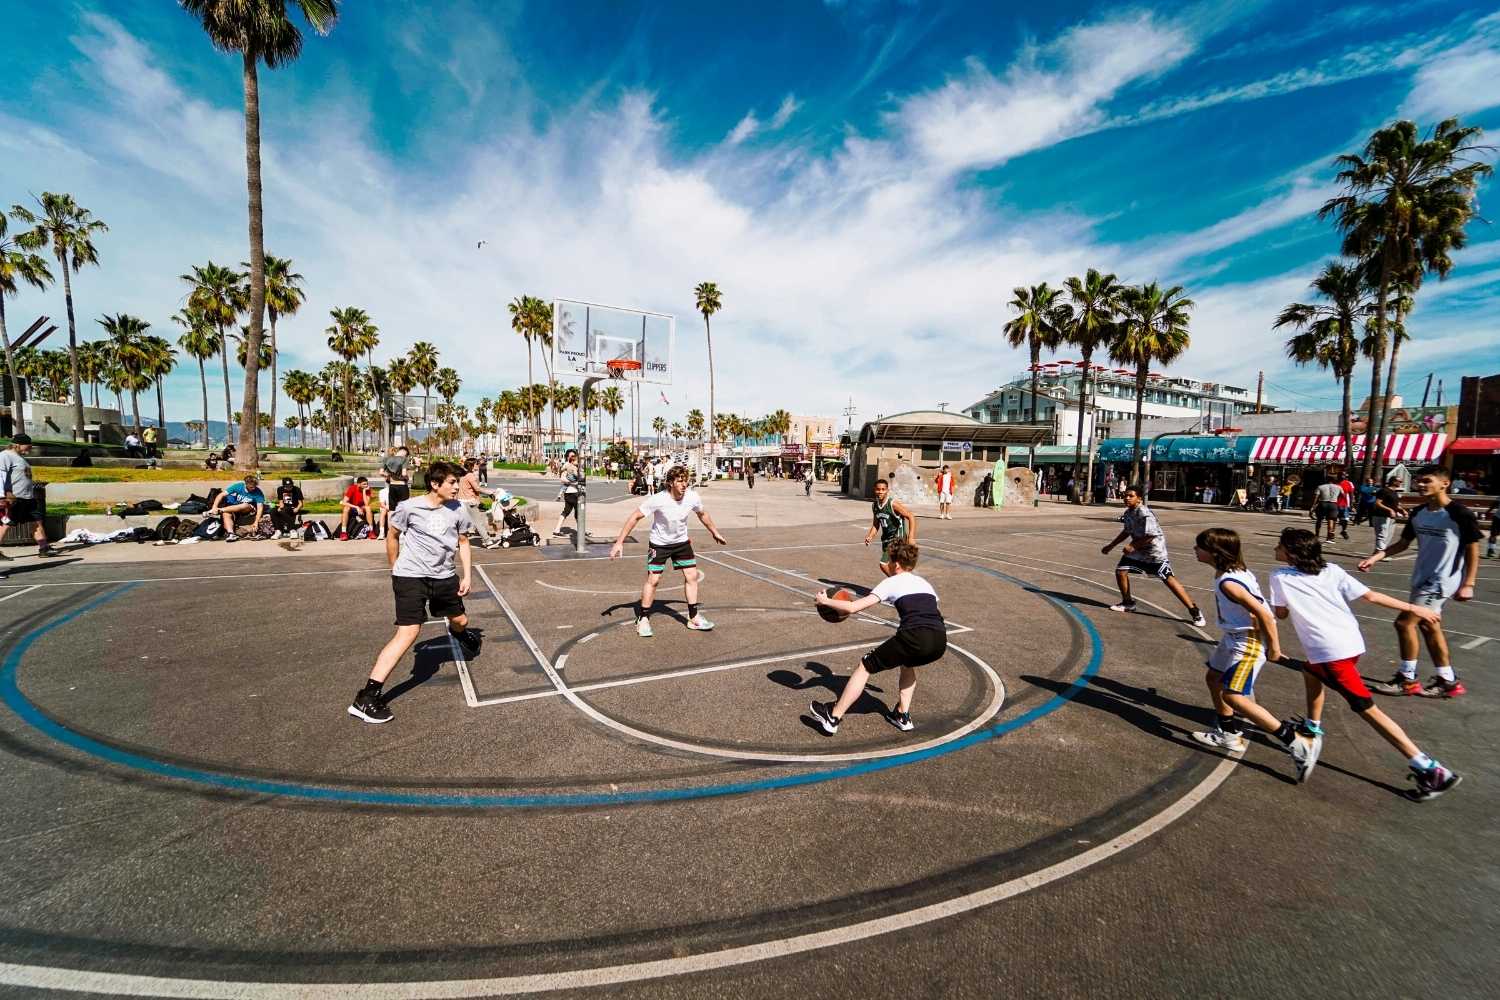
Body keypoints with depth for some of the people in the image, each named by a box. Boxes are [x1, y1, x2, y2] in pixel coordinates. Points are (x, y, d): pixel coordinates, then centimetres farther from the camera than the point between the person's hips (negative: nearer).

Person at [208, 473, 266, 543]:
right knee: (226, 514, -32)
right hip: (231, 507, 1)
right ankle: (230, 533, -48)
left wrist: (256, 522, -33)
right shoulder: (238, 486, -14)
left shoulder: (258, 493, -17)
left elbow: (260, 508, -22)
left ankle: (219, 510, -24)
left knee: (246, 506, -35)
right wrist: (214, 507, -28)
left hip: (244, 510, -1)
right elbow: (222, 495, -15)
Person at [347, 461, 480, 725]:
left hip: (444, 576, 5)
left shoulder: (456, 509, 0)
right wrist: (395, 570, 11)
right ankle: (366, 698, -10)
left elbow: (463, 541, 12)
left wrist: (466, 575, 8)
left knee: (461, 621, 18)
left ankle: (460, 634, 60)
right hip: (411, 576, -5)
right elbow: (392, 538, 4)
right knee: (408, 633, -15)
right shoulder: (409, 508, -11)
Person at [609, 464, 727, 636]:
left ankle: (694, 617, 17)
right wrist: (619, 542, -23)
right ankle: (643, 619, 10)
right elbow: (635, 517, -21)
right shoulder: (657, 500, -30)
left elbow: (702, 514, 5)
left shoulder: (693, 497, -18)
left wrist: (715, 533, 17)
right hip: (659, 543, -4)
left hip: (682, 541, 4)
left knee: (692, 576, 3)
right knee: (653, 579, -7)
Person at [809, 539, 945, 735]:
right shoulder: (925, 583, 29)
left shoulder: (891, 582, 11)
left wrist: (825, 601, 20)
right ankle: (902, 716, 34)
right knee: (908, 663, 38)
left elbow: (853, 607, 4)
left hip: (913, 637, -6)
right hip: (940, 642, 6)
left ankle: (832, 717, 16)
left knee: (865, 666, 11)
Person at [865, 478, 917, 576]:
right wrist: (870, 537, -3)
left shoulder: (893, 504, -19)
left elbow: (911, 517, -19)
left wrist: (911, 537, -25)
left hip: (897, 539, -8)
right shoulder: (874, 506, 3)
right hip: (886, 539, 8)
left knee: (884, 565, -17)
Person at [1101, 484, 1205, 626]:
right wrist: (1111, 546, 19)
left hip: (1154, 551, -8)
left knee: (1168, 579, -10)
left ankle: (1194, 611, -3)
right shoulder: (1128, 513, 2)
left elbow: (1150, 536, -27)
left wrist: (1132, 546, -20)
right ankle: (1128, 603, 20)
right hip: (1138, 550, 8)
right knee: (1120, 571, 2)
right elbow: (1127, 532, 17)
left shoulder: (1144, 514, -24)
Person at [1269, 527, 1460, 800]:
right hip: (1351, 642, 8)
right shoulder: (1331, 570, 5)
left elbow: (1281, 614, 1)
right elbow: (1369, 595, 1)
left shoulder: (1280, 577, -9)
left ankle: (1430, 770, -2)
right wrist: (1412, 608, 11)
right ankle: (1313, 728, 41)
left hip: (1331, 652, -8)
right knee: (1310, 671, 31)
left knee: (1366, 708, -2)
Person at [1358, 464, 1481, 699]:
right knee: (1429, 626, 14)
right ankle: (1448, 681, 27)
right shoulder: (1418, 514, 5)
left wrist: (1468, 584, -12)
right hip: (1422, 579, 7)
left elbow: (1473, 550, -9)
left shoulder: (1461, 514, -14)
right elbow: (1403, 544, 13)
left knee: (1404, 622, -11)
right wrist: (1376, 557, -1)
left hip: (1441, 580, -7)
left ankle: (1407, 679, 3)